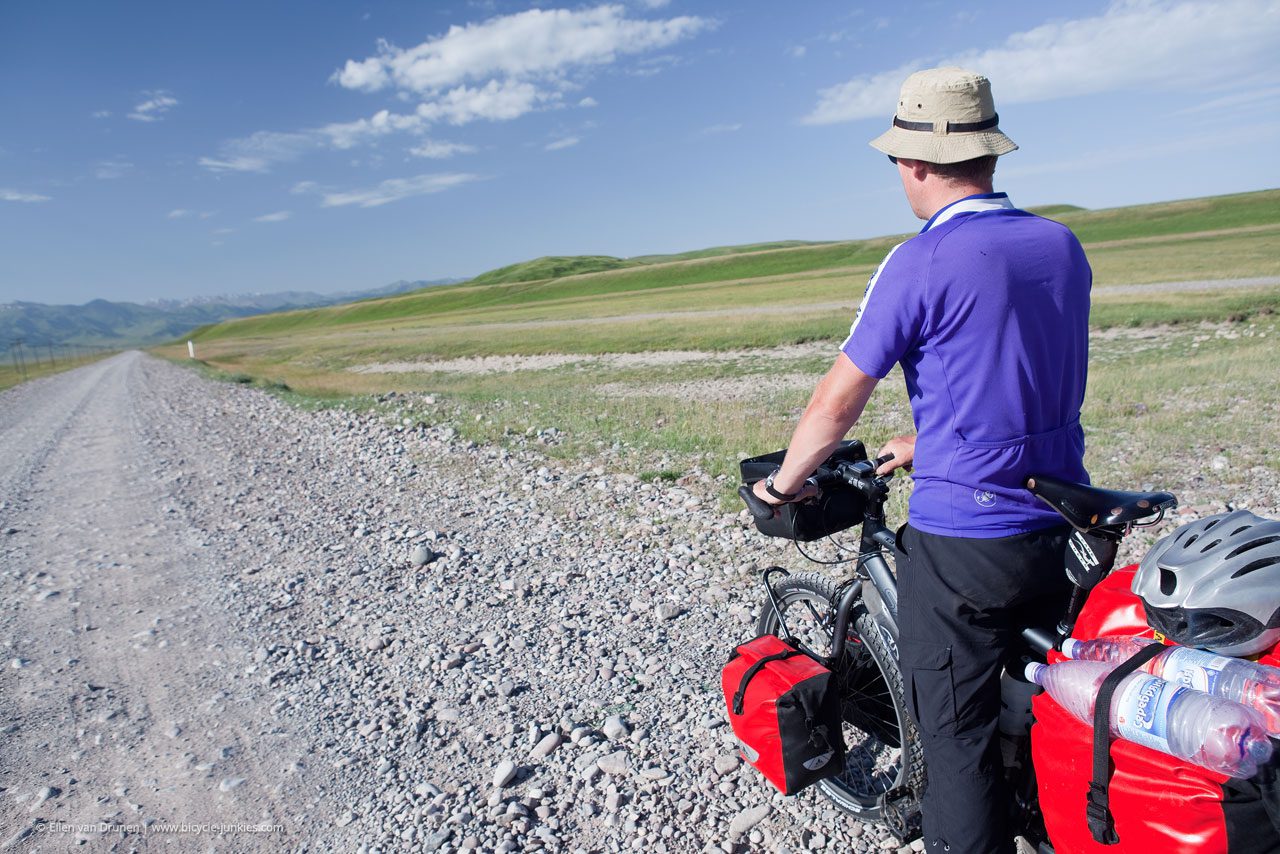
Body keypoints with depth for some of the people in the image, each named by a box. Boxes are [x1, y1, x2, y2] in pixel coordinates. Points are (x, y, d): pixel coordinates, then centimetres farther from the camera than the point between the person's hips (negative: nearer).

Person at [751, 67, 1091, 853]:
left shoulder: (922, 264, -16)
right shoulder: (1064, 246, 6)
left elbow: (837, 405, -11)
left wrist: (784, 483, 5)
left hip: (962, 541, -7)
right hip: (1066, 530, 8)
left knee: (958, 738, 6)